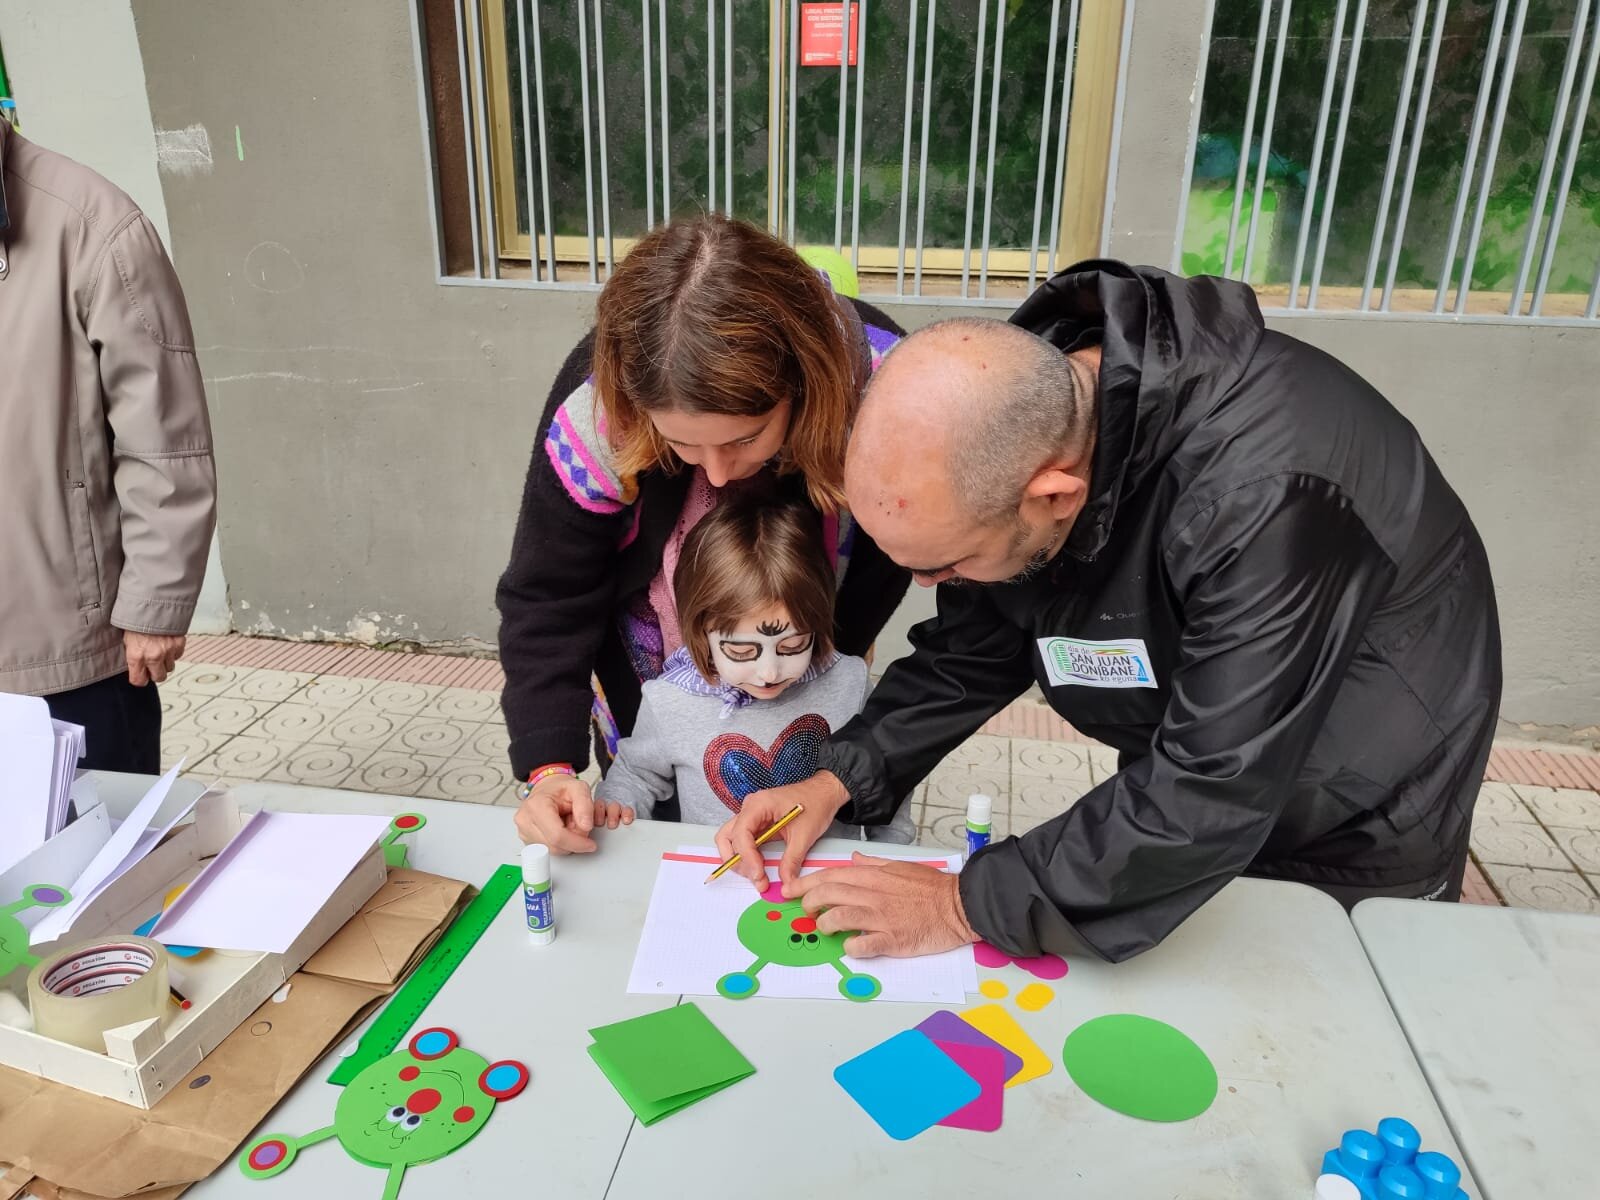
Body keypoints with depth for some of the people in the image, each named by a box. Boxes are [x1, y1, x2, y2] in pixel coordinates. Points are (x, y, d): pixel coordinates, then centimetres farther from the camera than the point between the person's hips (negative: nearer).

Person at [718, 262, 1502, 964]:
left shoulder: (1261, 495, -43)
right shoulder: (1010, 429, -20)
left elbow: (1208, 801, -39)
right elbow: (971, 652, -8)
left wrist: (968, 905, -32)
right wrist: (840, 779, -20)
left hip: (1358, 837, -5)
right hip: (1191, 785, 6)